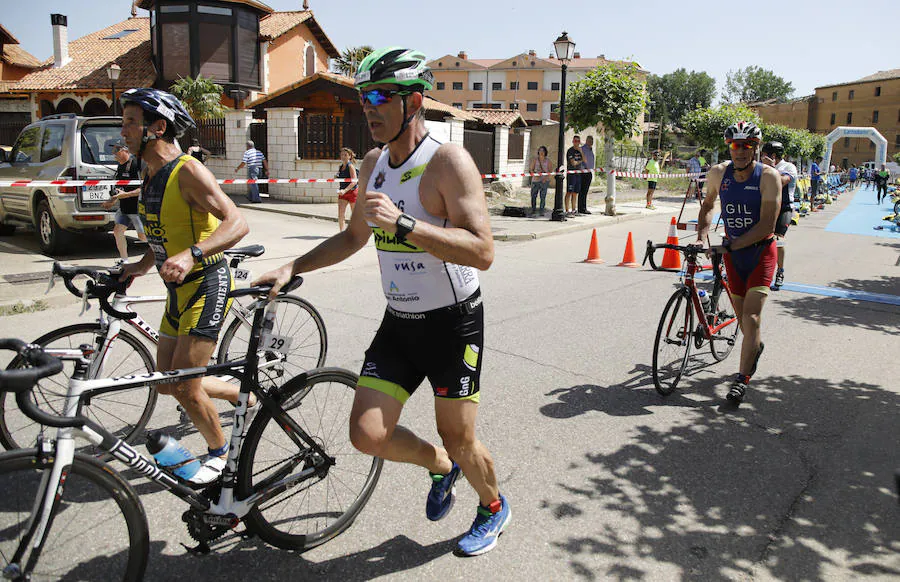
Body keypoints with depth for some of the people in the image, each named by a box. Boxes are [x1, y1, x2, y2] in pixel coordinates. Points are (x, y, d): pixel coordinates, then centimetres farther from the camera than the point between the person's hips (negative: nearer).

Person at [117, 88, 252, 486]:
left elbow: (237, 223, -25)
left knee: (184, 387, -6)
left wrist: (191, 254, -38)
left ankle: (219, 452, 19)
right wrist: (141, 266, 8)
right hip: (179, 289, 9)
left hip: (206, 285, -9)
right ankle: (245, 397, 33)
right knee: (167, 383, 13)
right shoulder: (150, 174, 11)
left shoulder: (187, 171, -16)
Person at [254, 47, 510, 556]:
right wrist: (292, 269, 10)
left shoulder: (448, 160, -17)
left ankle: (494, 508, 39)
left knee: (459, 440, 7)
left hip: (452, 323, -6)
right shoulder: (374, 164, 6)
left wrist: (404, 223, -36)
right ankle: (439, 466, 31)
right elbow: (354, 236, 20)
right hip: (399, 323, 6)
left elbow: (483, 252, -27)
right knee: (368, 434, 0)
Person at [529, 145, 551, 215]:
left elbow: (549, 172, 5)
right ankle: (533, 209, 22)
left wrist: (546, 178, -12)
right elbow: (531, 169, 2)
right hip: (535, 180, 1)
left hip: (544, 180, -1)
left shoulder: (547, 161, 5)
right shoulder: (535, 159, 4)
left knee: (543, 196, -5)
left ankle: (542, 211, 0)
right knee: (533, 195, 4)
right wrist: (534, 174, -17)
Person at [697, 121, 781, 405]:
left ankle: (742, 379, -4)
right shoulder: (718, 173, -4)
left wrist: (729, 245, -25)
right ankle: (756, 345, 45)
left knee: (750, 318, -13)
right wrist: (702, 232, -1)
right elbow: (708, 204, 16)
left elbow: (767, 225, -20)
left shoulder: (768, 176, -15)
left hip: (760, 252, -4)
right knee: (742, 318, 12)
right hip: (732, 253, 4)